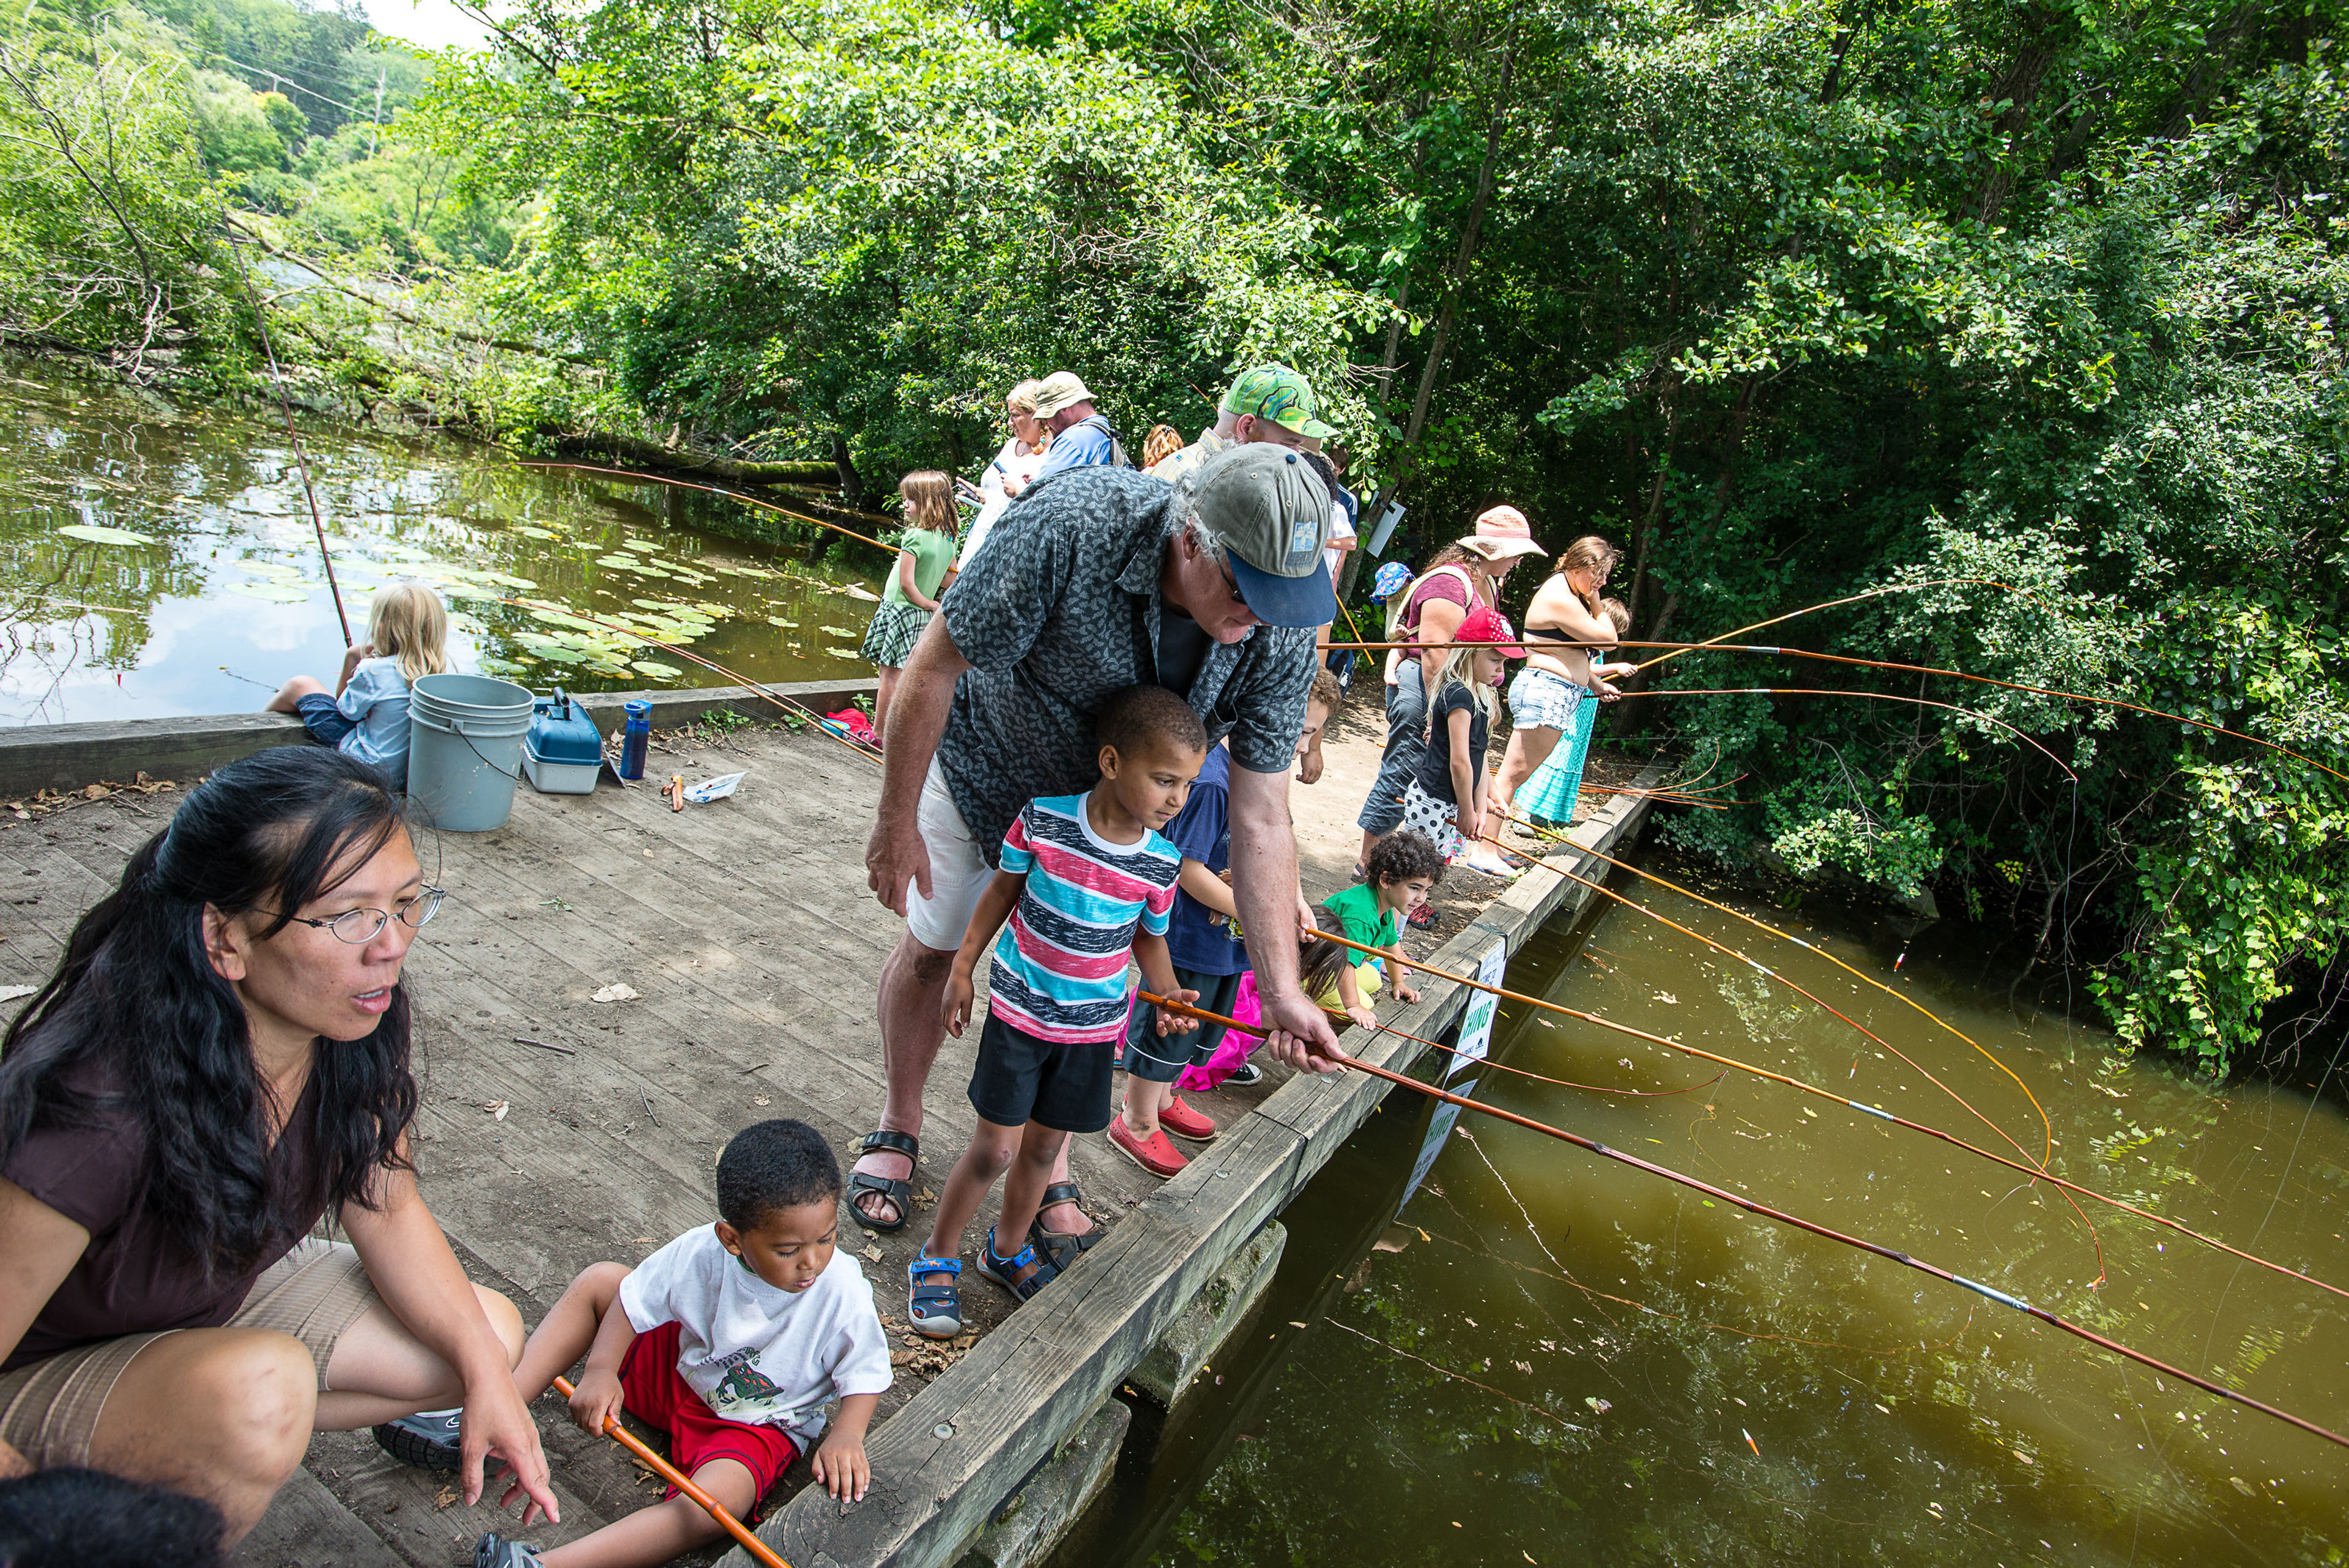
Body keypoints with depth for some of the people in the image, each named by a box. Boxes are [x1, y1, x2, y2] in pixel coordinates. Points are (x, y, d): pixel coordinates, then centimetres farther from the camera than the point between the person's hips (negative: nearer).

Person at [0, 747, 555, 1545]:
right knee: (260, 1388, -35)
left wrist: (485, 1370, -10)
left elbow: (385, 1207, -4)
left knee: (496, 1335, 3)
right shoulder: (94, 1116, -39)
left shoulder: (356, 1023, -19)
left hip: (230, 1292, 7)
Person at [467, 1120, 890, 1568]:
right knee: (598, 1280, -2)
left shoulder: (843, 1293, -29)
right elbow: (635, 1300, -7)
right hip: (683, 1373, 4)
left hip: (759, 1423, -4)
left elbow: (866, 1373, -17)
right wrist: (601, 1371, -17)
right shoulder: (701, 1253, -24)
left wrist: (846, 1435, -34)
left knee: (717, 1502, -37)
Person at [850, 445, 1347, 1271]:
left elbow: (1260, 816, -22)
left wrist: (1281, 989, -26)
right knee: (932, 948, 11)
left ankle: (1049, 1173, 30)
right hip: (980, 761, -2)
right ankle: (898, 1129, 37)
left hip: (1101, 805, 2)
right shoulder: (1074, 525, -41)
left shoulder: (1283, 635, -29)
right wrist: (896, 823, -20)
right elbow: (934, 666, -29)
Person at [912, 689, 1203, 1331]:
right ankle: (938, 1256, 26)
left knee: (1045, 1145, 17)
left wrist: (1170, 994, -14)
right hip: (1020, 1009, -3)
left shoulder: (1162, 863, -12)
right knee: (995, 1148, 2)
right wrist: (962, 970, 3)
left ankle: (1009, 1250, 42)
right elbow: (1003, 889, -3)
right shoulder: (1043, 820, -20)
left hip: (1093, 1025, 3)